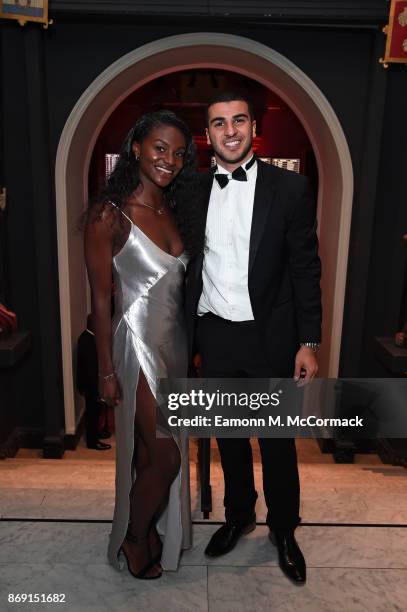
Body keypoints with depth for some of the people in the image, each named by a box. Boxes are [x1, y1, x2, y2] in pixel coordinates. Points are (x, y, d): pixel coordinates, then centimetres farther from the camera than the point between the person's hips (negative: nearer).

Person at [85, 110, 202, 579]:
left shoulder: (174, 211, 6)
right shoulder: (110, 214, -14)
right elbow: (100, 299, -12)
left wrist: (192, 345, 13)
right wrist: (107, 370, -11)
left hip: (174, 342, 6)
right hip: (137, 343, -6)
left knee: (154, 451, 18)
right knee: (165, 456, 1)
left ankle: (152, 530, 40)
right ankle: (133, 540, 29)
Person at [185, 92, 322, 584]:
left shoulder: (289, 188, -5)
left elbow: (306, 269, -5)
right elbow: (189, 268, 7)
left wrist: (308, 342, -8)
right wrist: (185, 336, 5)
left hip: (270, 339, -2)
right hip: (214, 336, 3)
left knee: (277, 441, 12)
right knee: (229, 436, 18)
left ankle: (283, 530, 35)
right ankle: (238, 516, 41)